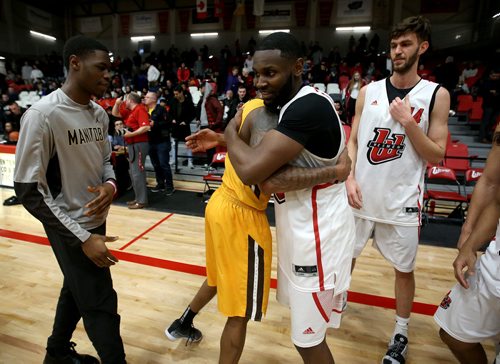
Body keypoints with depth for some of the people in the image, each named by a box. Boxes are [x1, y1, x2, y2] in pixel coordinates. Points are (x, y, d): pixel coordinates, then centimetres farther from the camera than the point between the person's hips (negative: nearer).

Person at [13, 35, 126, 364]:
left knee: (77, 288, 25)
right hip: (71, 229, -8)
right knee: (101, 304, 2)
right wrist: (82, 237, -23)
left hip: (96, 218, 8)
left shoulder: (99, 113, 2)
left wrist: (111, 184, -12)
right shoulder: (43, 114, -20)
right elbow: (28, 189, -20)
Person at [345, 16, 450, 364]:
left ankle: (401, 335, 33)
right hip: (362, 194, 2)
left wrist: (408, 121, -17)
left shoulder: (437, 95, -3)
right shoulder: (369, 91, 3)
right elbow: (353, 140, 6)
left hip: (402, 200, -2)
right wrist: (350, 178, -7)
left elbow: (436, 156, -5)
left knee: (404, 268, 13)